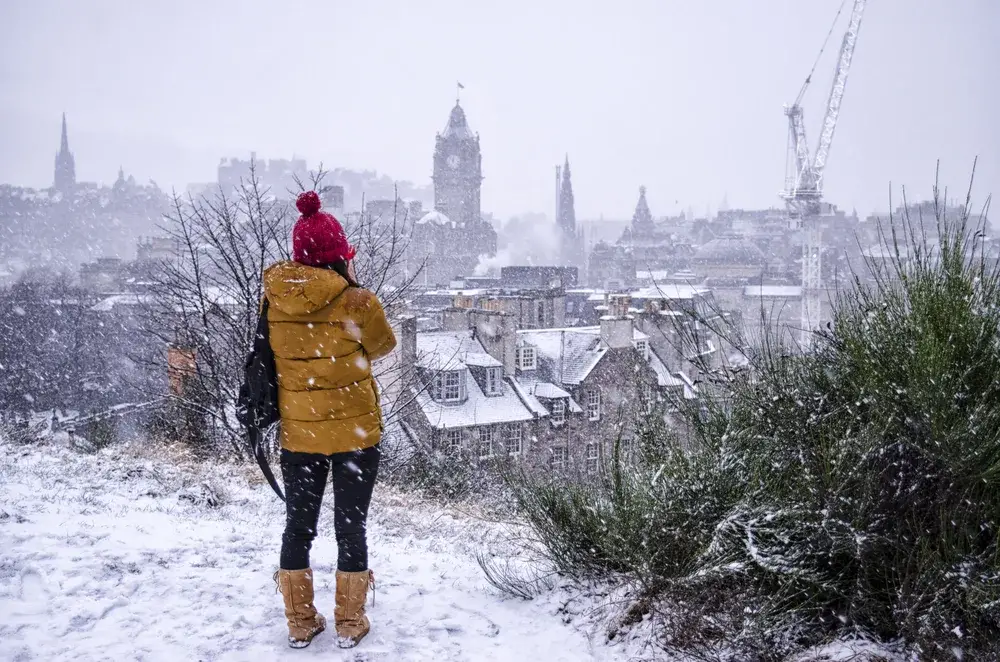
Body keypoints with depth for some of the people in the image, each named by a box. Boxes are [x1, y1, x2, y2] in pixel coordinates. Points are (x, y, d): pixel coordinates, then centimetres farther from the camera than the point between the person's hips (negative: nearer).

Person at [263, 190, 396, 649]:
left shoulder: (273, 296, -8)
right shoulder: (357, 302, -19)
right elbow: (384, 346, 0)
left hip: (298, 433, 3)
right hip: (355, 432, -3)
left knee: (298, 525, 16)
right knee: (350, 526, 11)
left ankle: (300, 623, 27)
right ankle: (350, 624, 22)